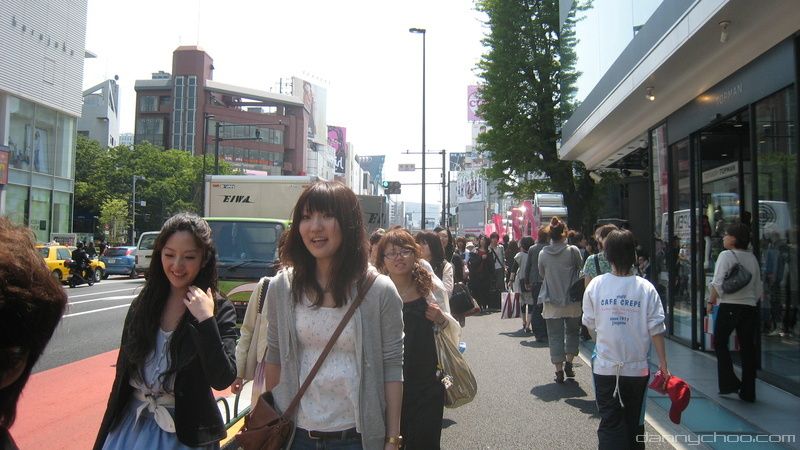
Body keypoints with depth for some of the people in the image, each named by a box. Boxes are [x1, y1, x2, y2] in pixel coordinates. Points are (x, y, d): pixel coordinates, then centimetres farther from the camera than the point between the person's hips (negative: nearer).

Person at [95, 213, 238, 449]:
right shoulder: (142, 304, -1)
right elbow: (123, 373, 6)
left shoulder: (220, 310, -13)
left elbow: (222, 380, -21)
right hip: (131, 426, 4)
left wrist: (206, 320, -26)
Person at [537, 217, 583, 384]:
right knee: (572, 331, 20)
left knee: (555, 336, 7)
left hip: (551, 302, 1)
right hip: (572, 301, -1)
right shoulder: (573, 250, -11)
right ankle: (569, 362, 13)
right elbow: (580, 269, 4)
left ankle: (559, 371, 9)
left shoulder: (543, 253, -6)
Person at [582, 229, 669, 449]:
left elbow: (589, 324, 1)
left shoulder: (595, 285, -8)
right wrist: (663, 363, 2)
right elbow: (656, 329, -7)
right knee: (634, 422, 19)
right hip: (637, 367, 1)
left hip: (604, 367, -1)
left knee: (610, 423, 7)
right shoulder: (646, 288, -8)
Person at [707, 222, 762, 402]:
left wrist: (711, 301, -3)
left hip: (729, 306, -5)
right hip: (750, 307, 6)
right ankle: (748, 392, 13)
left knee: (720, 343, 10)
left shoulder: (726, 255, -8)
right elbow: (759, 286, 13)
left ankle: (729, 383, 4)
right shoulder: (752, 257, 10)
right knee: (747, 348, 8)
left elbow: (718, 283, -13)